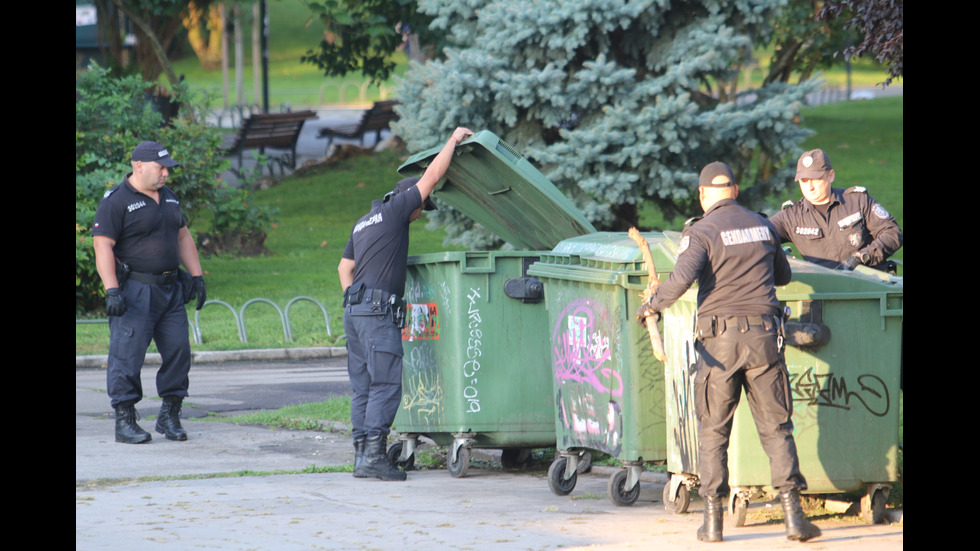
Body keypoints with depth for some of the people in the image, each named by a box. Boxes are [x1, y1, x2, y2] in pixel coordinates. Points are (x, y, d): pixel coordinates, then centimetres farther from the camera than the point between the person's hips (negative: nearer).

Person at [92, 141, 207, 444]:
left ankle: (169, 416, 12)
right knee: (127, 354, -8)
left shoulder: (168, 197, 16)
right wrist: (111, 291, -21)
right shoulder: (116, 201, -8)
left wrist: (196, 276, 15)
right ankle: (124, 422, -4)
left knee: (178, 351, 2)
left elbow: (183, 237, 23)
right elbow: (103, 247, -14)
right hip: (134, 291, -7)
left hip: (170, 289, 7)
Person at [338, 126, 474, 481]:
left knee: (364, 387, 7)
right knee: (386, 384, -11)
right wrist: (453, 140, 8)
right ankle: (374, 455, -18)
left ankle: (362, 457, 4)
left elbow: (345, 267, 26)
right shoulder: (394, 210, -1)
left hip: (355, 310, 9)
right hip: (378, 311, -9)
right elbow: (432, 175, -3)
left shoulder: (364, 223, 24)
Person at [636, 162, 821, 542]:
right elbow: (783, 275, 26)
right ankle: (793, 514, -3)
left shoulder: (701, 232, -4)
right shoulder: (763, 226, 12)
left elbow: (684, 276, -20)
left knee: (713, 431, 7)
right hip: (763, 335, 3)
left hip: (720, 339, -3)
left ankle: (713, 519, 4)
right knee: (776, 427, 5)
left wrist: (653, 306, -4)